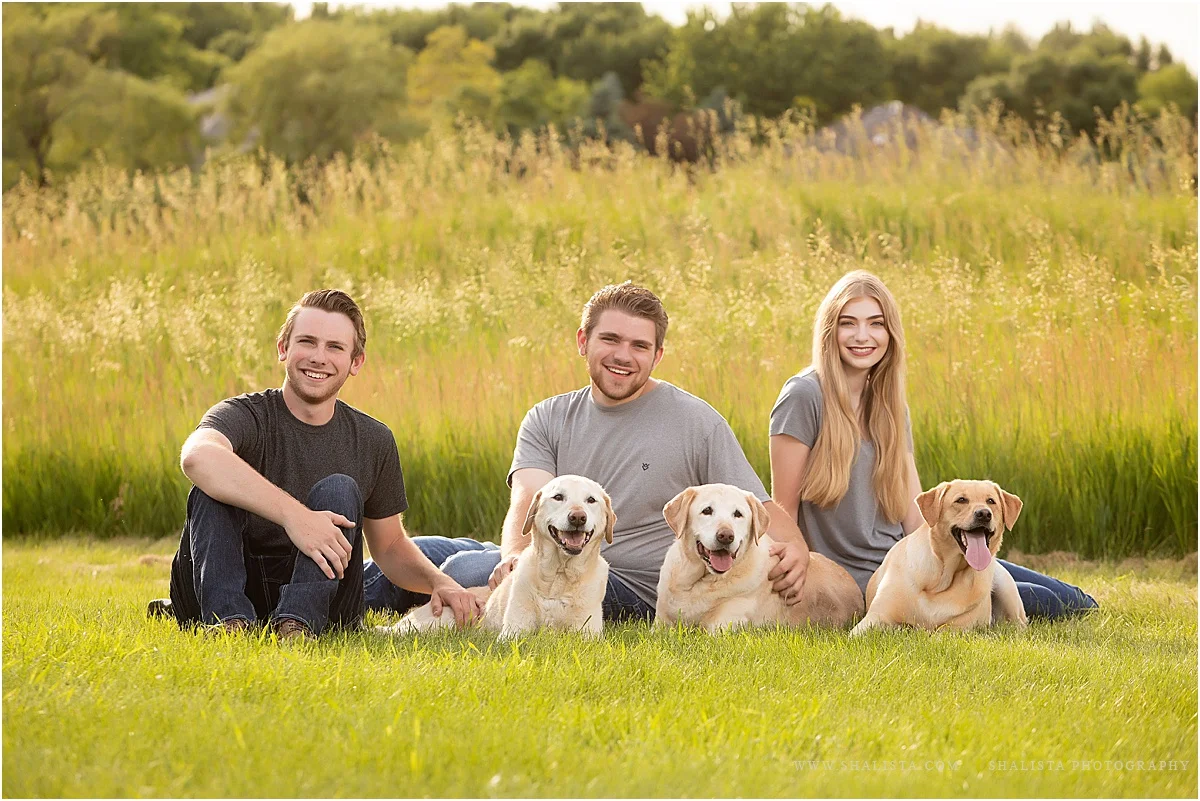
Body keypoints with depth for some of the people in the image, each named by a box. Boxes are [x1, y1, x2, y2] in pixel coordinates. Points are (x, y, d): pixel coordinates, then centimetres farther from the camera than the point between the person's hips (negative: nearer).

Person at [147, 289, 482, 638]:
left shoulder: (373, 441, 7)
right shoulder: (246, 416, -8)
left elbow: (390, 547, 17)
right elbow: (197, 456, -35)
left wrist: (439, 582, -6)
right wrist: (293, 515, -44)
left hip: (317, 596, 2)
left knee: (339, 490, -19)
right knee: (212, 486, -23)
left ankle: (296, 623, -35)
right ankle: (229, 619, -37)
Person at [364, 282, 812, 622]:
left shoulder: (698, 422, 0)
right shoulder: (548, 420, 9)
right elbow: (528, 501, -7)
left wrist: (794, 549, -28)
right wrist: (516, 554, -31)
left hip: (633, 591, -5)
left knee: (469, 570, -26)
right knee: (424, 551, -15)